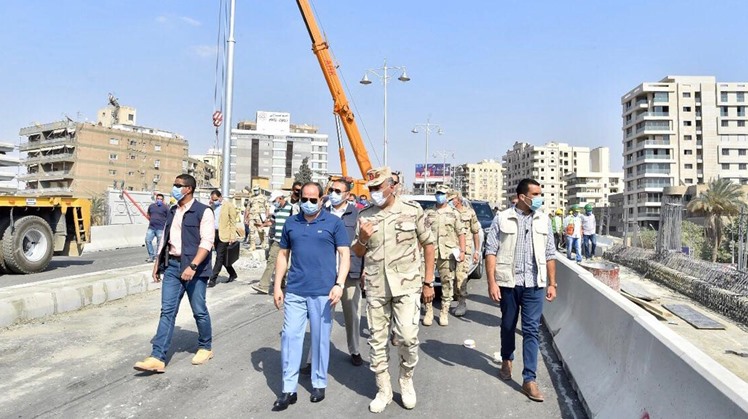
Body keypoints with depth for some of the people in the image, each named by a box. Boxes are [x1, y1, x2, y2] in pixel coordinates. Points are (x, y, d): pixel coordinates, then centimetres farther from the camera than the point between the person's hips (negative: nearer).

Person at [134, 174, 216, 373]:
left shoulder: (203, 212, -9)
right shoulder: (172, 212, 13)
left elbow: (207, 242, -17)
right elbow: (165, 239, 20)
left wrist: (192, 266, -25)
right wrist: (158, 263, 18)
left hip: (194, 268, -6)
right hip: (172, 266, 6)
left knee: (199, 311, 7)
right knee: (167, 311, 2)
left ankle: (205, 347, 26)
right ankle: (158, 358, 3)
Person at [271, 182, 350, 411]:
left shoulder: (334, 223, -1)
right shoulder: (291, 223, 9)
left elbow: (345, 255, -3)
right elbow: (283, 255, 13)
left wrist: (339, 284, -14)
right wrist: (277, 286, 8)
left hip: (323, 292, -2)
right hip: (294, 291, 3)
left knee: (320, 338, 8)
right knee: (290, 336, 2)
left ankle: (319, 383, 26)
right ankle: (289, 389, 14)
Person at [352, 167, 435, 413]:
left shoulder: (412, 211, -1)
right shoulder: (364, 216, 5)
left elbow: (428, 244, 5)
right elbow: (357, 252, 12)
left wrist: (428, 282, 2)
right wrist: (362, 238, -12)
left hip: (406, 285, -3)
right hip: (375, 288, 3)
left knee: (407, 337, -9)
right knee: (377, 340, 8)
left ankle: (406, 380, 20)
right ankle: (383, 391, 25)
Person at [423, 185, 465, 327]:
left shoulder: (454, 213, 9)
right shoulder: (428, 213, 12)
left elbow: (461, 233, 6)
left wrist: (462, 251, -4)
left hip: (448, 253, 0)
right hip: (430, 252, 1)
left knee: (447, 283, 3)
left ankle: (444, 312, 13)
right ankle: (429, 311, 11)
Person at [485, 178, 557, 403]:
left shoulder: (543, 220, 5)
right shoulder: (502, 219, -4)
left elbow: (550, 254, 10)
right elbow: (491, 251, -5)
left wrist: (552, 283, 7)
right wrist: (492, 282, -11)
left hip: (534, 284, 1)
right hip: (508, 282, -1)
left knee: (531, 330, 1)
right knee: (508, 325, 15)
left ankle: (529, 380, 7)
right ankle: (506, 360, 39)